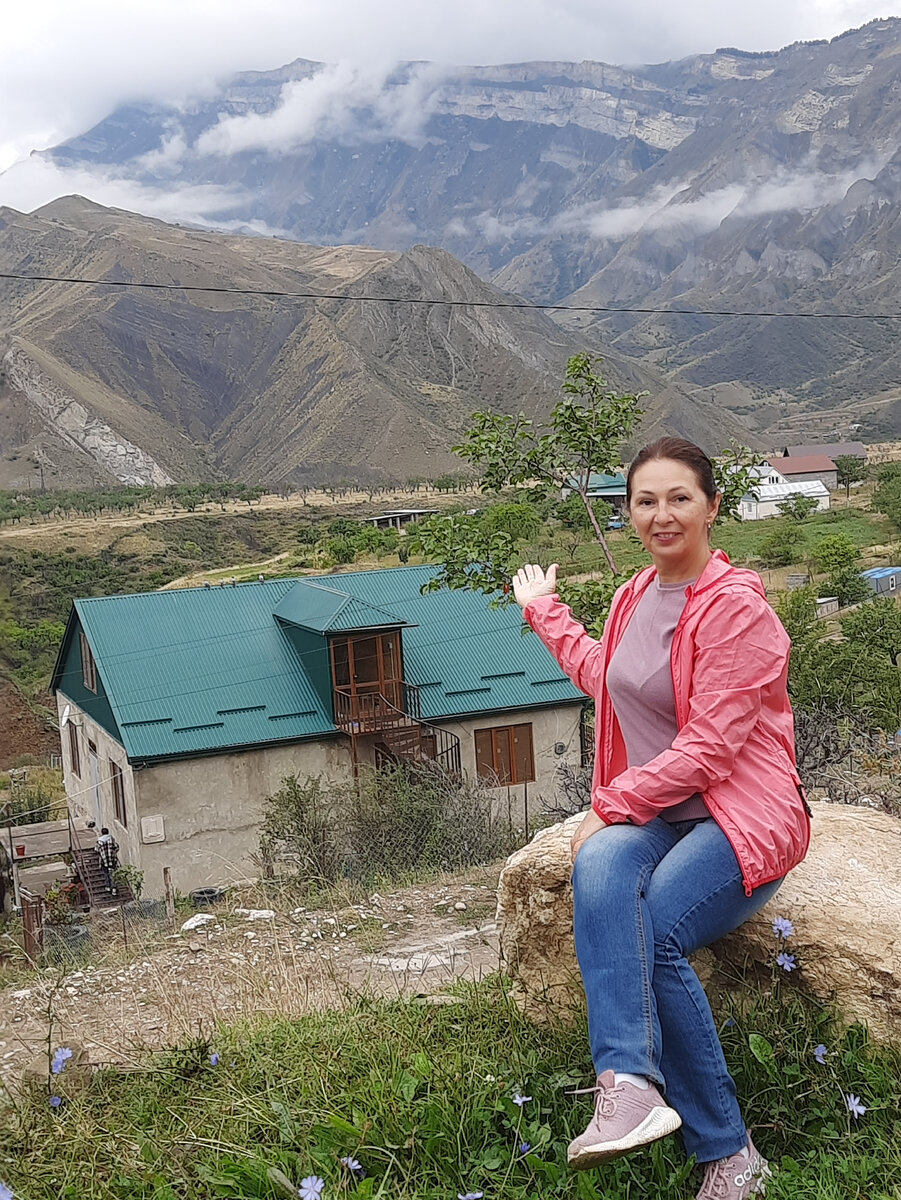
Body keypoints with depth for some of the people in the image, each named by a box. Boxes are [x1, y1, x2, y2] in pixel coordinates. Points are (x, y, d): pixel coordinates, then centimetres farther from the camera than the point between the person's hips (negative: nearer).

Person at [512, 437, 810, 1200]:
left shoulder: (736, 607, -10)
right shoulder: (635, 598, 13)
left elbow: (709, 747, -15)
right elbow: (604, 676, 34)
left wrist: (613, 804, -13)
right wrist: (544, 611, 40)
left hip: (742, 815, -5)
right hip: (653, 813, 6)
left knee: (653, 937, -29)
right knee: (599, 867, -30)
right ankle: (628, 1083, -42)